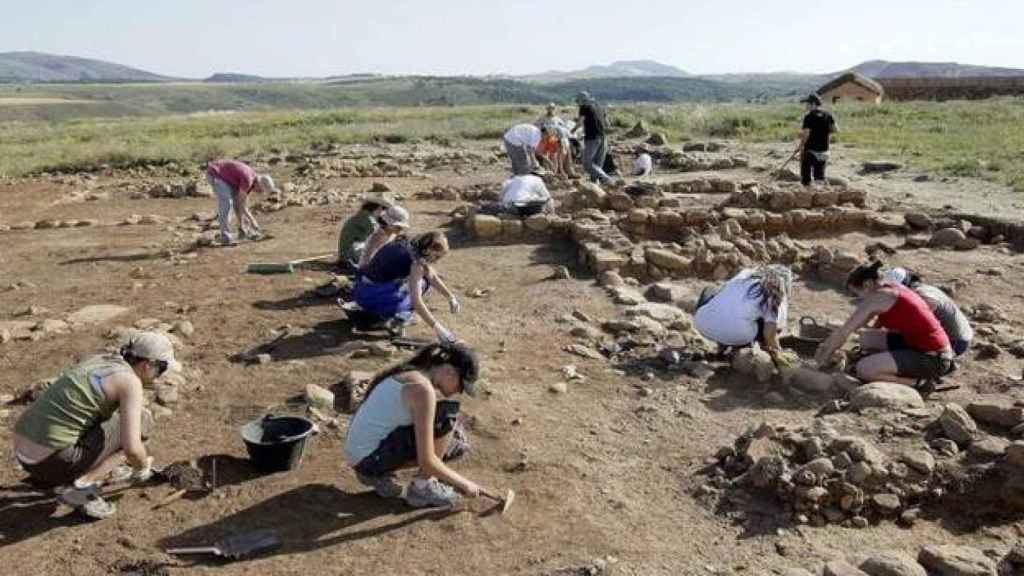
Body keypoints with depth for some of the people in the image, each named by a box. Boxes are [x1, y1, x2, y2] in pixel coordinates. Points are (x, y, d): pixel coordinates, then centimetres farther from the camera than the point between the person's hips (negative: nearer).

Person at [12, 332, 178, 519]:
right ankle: (82, 486, -5)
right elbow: (131, 448, -20)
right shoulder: (131, 382, -12)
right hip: (55, 462, -9)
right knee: (141, 420, -1)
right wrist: (142, 466, 5)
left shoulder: (101, 360, 14)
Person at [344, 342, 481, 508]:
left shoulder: (409, 374, 9)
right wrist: (462, 483, -7)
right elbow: (426, 461, -19)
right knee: (448, 414, -14)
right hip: (371, 457, -9)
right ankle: (422, 487, -2)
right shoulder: (423, 389, -20)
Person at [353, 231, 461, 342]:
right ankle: (396, 318, -8)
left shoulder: (406, 245, 9)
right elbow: (416, 301, -23)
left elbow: (432, 276, 19)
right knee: (421, 283, -4)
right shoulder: (416, 260, -17)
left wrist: (451, 297, 17)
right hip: (373, 296, -9)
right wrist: (437, 328, -21)